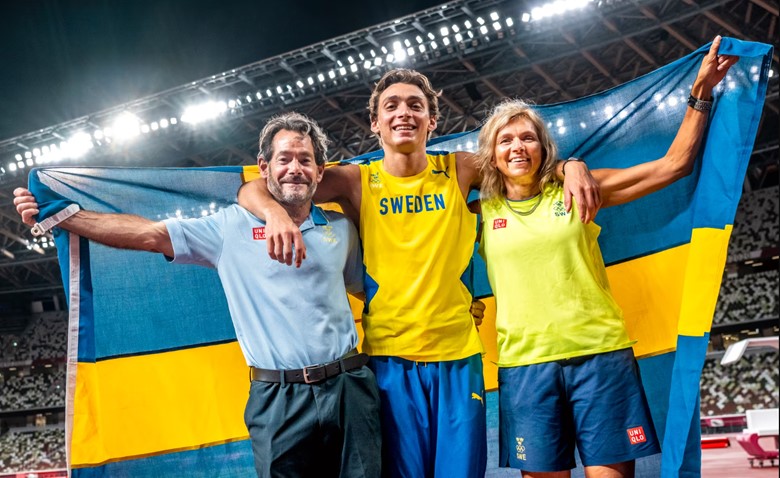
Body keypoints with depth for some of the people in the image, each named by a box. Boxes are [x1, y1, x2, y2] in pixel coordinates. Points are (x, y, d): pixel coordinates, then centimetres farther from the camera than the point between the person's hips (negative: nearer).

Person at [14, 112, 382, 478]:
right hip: (278, 398, -2)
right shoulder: (233, 225, 3)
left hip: (348, 389, 2)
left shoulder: (341, 229, 10)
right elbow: (149, 233, 1)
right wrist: (58, 215, -2)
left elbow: (367, 287, 23)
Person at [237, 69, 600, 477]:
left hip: (458, 352, 1)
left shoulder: (459, 170, 2)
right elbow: (252, 191, -4)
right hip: (389, 357, -1)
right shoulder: (355, 182, -2)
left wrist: (570, 168, -10)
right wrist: (275, 212, -27)